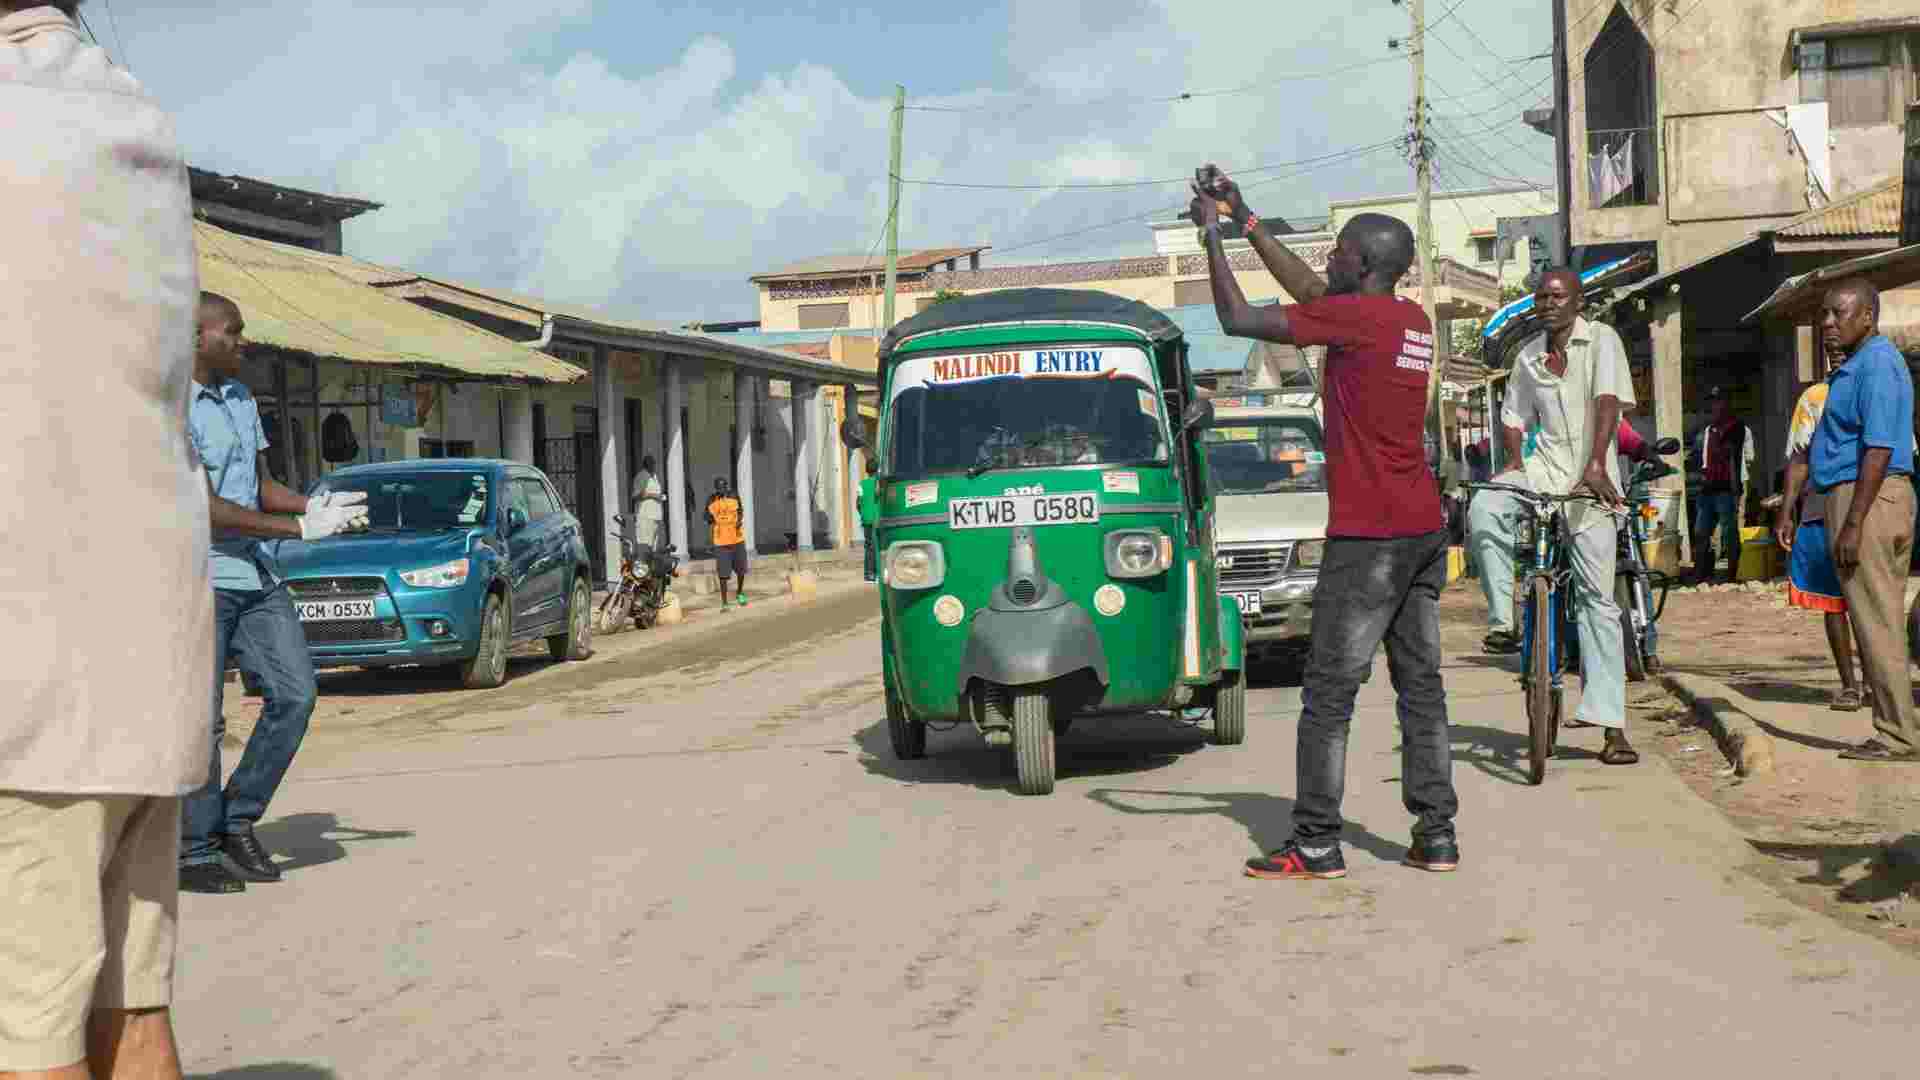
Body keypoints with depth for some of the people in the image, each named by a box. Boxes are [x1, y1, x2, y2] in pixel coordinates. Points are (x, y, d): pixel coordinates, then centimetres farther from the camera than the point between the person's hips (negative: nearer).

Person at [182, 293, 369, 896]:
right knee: (201, 719, -3)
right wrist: (302, 529, -17)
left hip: (255, 576, 8)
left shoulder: (241, 398, 16)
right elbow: (206, 508, -17)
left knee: (295, 693, 1)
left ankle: (238, 820, 15)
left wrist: (316, 506, 0)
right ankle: (194, 853, 8)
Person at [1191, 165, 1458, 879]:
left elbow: (1237, 319, -9)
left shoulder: (1356, 317, -12)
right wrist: (1244, 218, 27)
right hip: (1424, 531, 8)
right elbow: (1310, 292, 26)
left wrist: (1211, 233, 3)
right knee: (1421, 686, 9)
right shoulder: (1413, 322, 12)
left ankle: (1317, 844, 0)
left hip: (1369, 537, -8)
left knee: (1328, 692, -2)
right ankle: (1436, 836, 10)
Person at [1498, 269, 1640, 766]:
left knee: (1597, 599, -3)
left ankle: (1611, 725, -1)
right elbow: (1513, 418, 16)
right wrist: (1518, 468, -4)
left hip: (1589, 481, -4)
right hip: (1545, 472, 4)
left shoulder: (1600, 338, -4)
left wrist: (1596, 464, -33)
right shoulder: (1528, 356, 9)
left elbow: (1608, 400, -18)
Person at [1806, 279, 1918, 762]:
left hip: (1865, 500, -11)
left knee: (1876, 620, -7)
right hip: (1876, 499, 11)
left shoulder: (1875, 362, -13)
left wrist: (1853, 524, -24)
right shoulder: (1857, 366, 20)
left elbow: (1879, 448, -21)